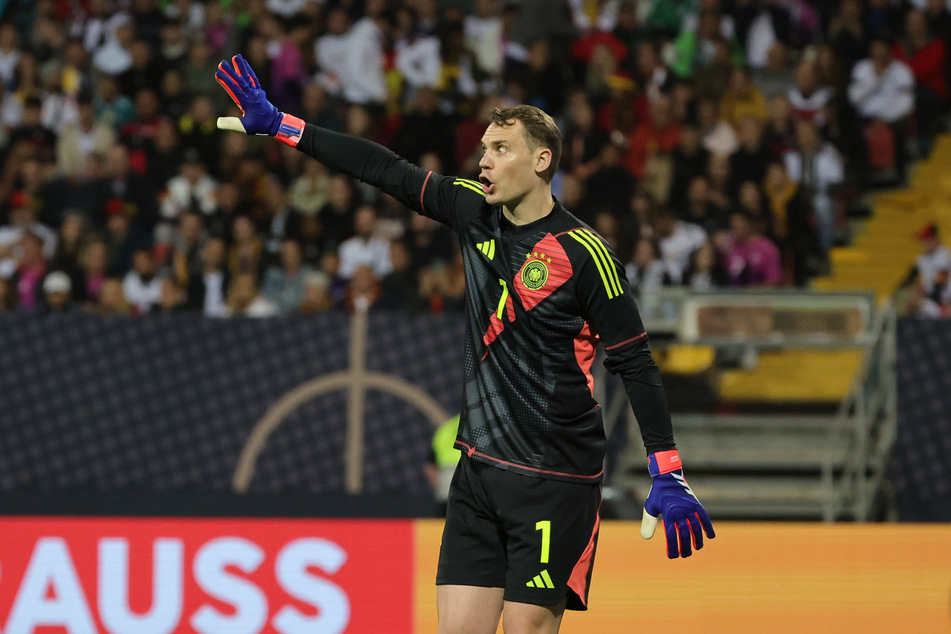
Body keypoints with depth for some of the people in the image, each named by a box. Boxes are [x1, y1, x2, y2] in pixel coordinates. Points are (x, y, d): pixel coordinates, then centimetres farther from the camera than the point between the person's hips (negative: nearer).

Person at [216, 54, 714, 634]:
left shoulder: (583, 253, -11)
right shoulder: (475, 211, 6)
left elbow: (636, 364, -10)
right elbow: (385, 170, 12)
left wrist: (669, 477, -14)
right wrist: (278, 125, 13)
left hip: (554, 480, -6)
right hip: (479, 470, 6)